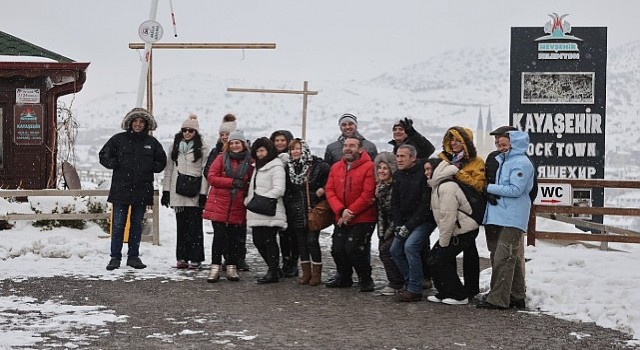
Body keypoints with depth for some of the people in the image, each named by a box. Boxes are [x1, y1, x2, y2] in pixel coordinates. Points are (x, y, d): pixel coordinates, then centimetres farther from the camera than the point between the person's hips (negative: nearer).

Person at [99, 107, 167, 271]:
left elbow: (161, 161, 17)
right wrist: (116, 165, -6)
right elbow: (103, 156, 7)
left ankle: (133, 256, 17)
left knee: (137, 225, 9)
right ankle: (115, 257, 4)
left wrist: (151, 168, 2)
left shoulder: (151, 142, 7)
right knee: (118, 225, -2)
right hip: (121, 189, -2)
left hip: (142, 190, 2)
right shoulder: (119, 139, 1)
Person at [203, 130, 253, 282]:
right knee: (219, 236, -3)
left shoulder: (250, 161, 3)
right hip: (219, 204, -1)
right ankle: (215, 267, 4)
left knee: (235, 237, 7)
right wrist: (232, 182, -14)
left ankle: (232, 268, 18)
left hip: (238, 207, 1)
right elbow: (211, 177, -5)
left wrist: (245, 187, -10)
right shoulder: (222, 158, 2)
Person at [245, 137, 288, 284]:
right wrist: (248, 199, 11)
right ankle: (274, 269, 20)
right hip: (256, 214, 9)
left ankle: (273, 272, 0)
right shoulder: (258, 167, 23)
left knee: (269, 241, -7)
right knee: (258, 241, 7)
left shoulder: (276, 167, -6)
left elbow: (279, 189, -16)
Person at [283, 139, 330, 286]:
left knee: (312, 240, -6)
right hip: (296, 212, 5)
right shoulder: (289, 168, 10)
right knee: (301, 241, 8)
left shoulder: (318, 165, -8)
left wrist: (324, 188, -15)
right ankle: (306, 272, 17)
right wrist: (287, 206, 10)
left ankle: (317, 273, 3)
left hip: (313, 210, -5)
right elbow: (287, 190, 17)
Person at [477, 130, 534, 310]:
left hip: (513, 217, -9)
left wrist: (489, 188, -11)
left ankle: (497, 298, -11)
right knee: (513, 258, 13)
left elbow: (515, 190, -16)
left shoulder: (522, 163, -9)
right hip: (503, 215, 9)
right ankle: (517, 297, 19)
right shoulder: (501, 160, 18)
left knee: (503, 258, -11)